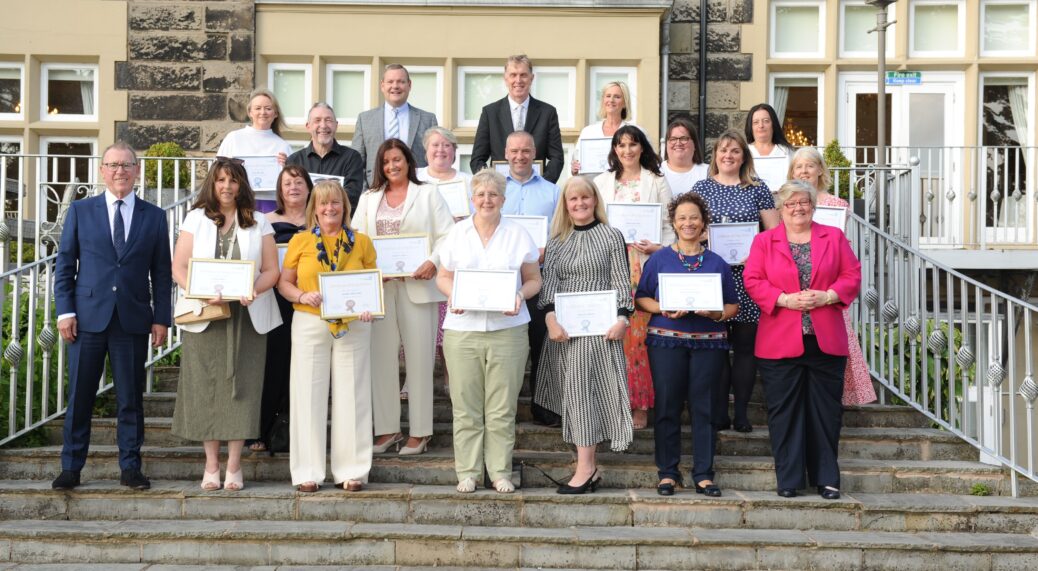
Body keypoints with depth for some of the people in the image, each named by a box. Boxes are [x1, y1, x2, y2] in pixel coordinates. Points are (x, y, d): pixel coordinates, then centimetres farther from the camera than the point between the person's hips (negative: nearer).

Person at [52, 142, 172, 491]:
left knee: (131, 397, 5)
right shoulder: (80, 211, 8)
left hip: (133, 319, 0)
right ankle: (71, 467, 15)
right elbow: (64, 265, 6)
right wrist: (65, 311, -3)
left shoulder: (154, 217, 8)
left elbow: (161, 272, 7)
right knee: (80, 396, 4)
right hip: (88, 316, 0)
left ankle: (130, 467, 14)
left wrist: (161, 318, 0)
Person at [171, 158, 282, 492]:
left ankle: (234, 466, 5)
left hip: (247, 317, 0)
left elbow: (271, 270, 5)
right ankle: (211, 465, 9)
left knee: (241, 386, -2)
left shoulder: (258, 222, 11)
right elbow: (179, 268, 3)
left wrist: (254, 290, -15)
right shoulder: (196, 219, 10)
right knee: (206, 387, 0)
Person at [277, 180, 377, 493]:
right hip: (309, 324, 0)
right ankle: (308, 472, 10)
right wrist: (302, 296, -12)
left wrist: (369, 307, -7)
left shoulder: (361, 242, 8)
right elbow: (283, 283, 8)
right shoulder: (300, 241, 7)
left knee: (351, 395, 3)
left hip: (353, 325, 1)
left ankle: (351, 470, 12)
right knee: (309, 394, 1)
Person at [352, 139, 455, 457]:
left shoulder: (428, 194, 8)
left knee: (419, 357, -1)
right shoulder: (369, 198, 18)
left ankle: (420, 431, 5)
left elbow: (447, 236, -1)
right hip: (379, 286, 3)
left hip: (417, 285, -3)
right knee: (381, 356, 4)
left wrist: (433, 262, -17)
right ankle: (387, 428, 12)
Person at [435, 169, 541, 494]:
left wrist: (521, 295, -10)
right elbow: (443, 276, 14)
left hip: (507, 330, -1)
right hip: (462, 330, 1)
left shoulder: (518, 235, 8)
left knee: (502, 409, 2)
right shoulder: (457, 233, 10)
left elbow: (534, 280, 10)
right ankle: (467, 472, 13)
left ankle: (501, 471, 12)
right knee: (465, 407, 3)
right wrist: (452, 295, -7)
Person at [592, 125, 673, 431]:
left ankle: (640, 405, 0)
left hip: (645, 264, -2)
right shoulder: (602, 182, 17)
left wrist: (659, 248, -11)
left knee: (640, 330, -7)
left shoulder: (657, 182, 11)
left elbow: (669, 224, 6)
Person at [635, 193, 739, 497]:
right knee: (667, 407, 1)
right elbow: (641, 298, 6)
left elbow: (733, 306, 11)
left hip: (709, 343, 1)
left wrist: (717, 314, -9)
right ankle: (668, 472, 11)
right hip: (666, 341, -1)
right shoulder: (658, 259, 7)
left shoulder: (717, 263, 11)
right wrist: (664, 310, -12)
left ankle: (703, 474, 11)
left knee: (703, 407, 2)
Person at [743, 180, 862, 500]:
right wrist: (785, 299, -13)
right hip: (780, 342, -1)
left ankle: (826, 478, 16)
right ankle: (788, 479, 12)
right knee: (784, 411, 2)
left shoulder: (834, 237, 11)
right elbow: (752, 281, -1)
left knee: (826, 410, 6)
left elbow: (852, 275, 6)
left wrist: (827, 296, -10)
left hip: (826, 341, 1)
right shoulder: (764, 241, 8)